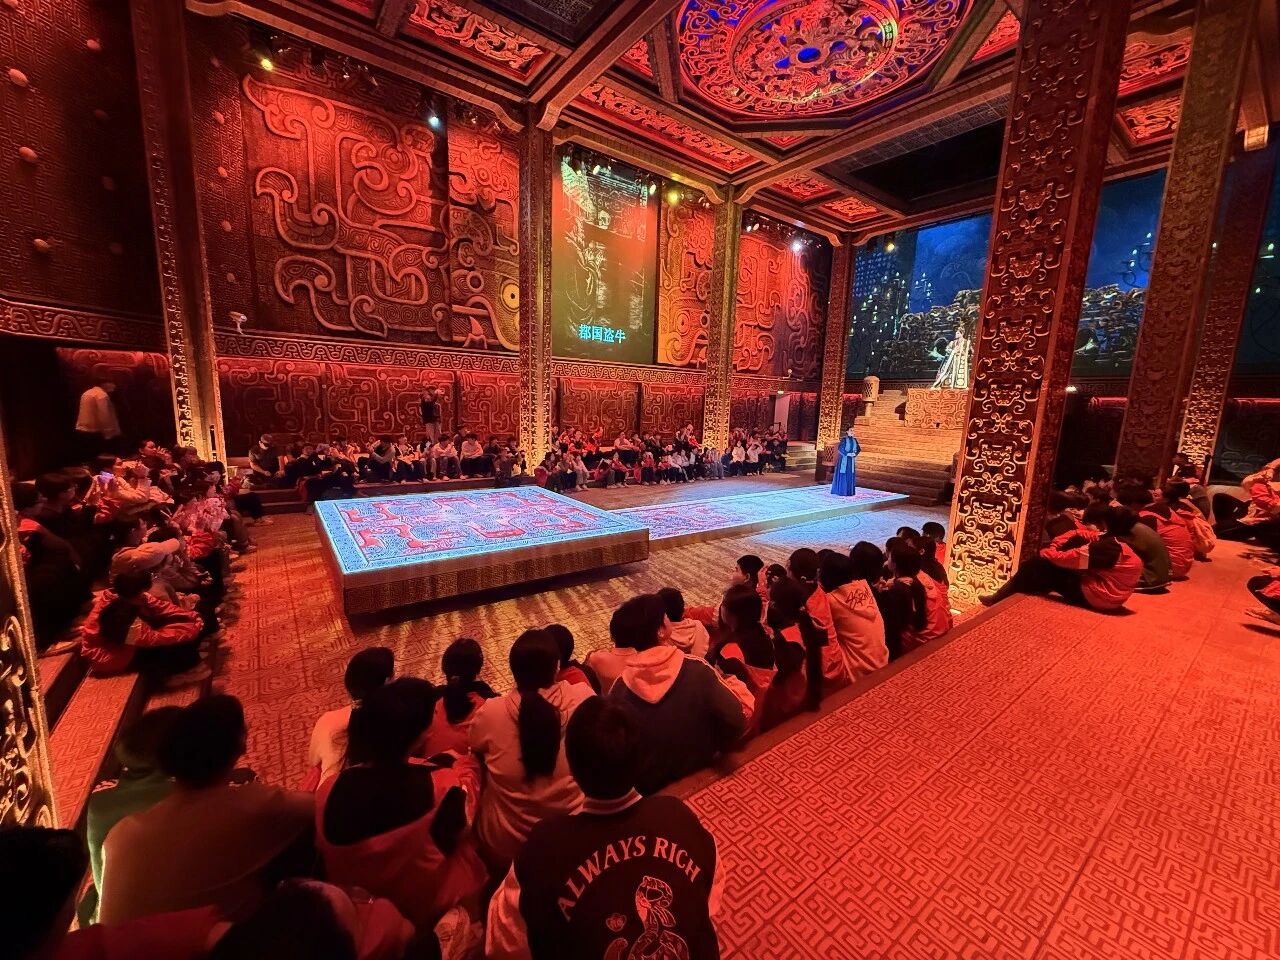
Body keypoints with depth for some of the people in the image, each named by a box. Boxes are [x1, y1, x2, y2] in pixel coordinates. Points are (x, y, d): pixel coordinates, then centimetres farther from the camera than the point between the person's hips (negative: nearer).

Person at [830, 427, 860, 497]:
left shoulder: (855, 440, 9)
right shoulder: (844, 439, -8)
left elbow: (859, 449, 9)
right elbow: (839, 448, -15)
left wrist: (854, 454, -11)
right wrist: (847, 454, -24)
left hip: (851, 460, 6)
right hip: (844, 459, -6)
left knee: (850, 475, 6)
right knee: (842, 474, -5)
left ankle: (849, 491, 13)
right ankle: (840, 490, 2)